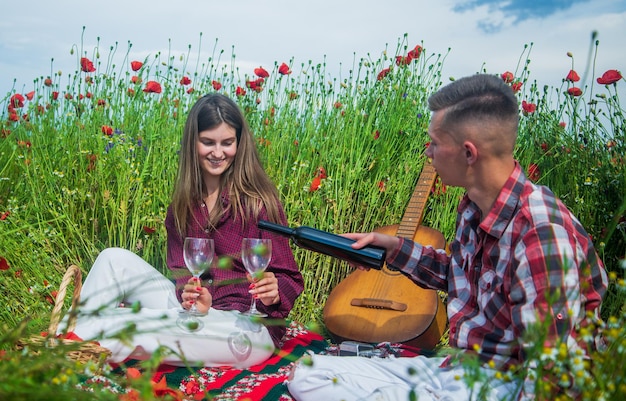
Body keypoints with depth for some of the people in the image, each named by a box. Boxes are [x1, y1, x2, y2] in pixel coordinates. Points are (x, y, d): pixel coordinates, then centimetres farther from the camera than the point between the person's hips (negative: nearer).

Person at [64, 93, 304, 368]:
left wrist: (274, 294, -29)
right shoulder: (183, 203, 8)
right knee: (115, 259, -10)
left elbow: (289, 279, -5)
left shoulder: (258, 199, -8)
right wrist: (191, 294, -22)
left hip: (250, 327, -5)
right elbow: (180, 269, 2)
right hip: (196, 312, 6)